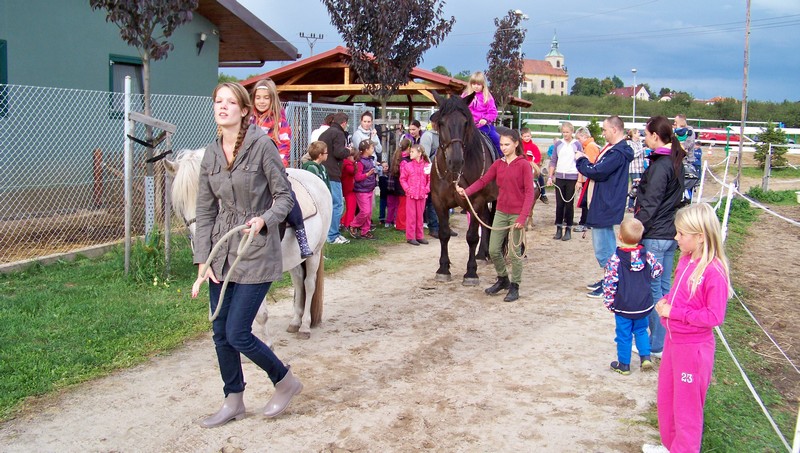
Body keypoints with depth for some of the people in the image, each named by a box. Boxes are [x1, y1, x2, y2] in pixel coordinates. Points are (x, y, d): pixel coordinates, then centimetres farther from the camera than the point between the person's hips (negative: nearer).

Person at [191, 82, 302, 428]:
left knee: (237, 334, -6)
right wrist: (202, 260, 2)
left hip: (256, 255, -6)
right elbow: (205, 211, 7)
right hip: (221, 256, 6)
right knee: (220, 334, 10)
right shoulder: (211, 154, 5)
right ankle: (233, 402, 28)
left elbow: (284, 196, -8)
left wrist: (264, 220, -27)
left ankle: (285, 381, 19)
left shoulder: (262, 145, -11)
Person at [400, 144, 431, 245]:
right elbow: (402, 179, 1)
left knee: (420, 216, 11)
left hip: (422, 195, 1)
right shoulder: (407, 165, -2)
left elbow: (430, 179, 5)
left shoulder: (426, 166, 0)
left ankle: (419, 236, 20)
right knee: (411, 216, 2)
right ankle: (410, 237, 6)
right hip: (410, 195, -1)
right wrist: (407, 189, -10)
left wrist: (427, 189, -7)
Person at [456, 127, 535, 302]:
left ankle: (514, 287, 18)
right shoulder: (498, 164, 7)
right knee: (493, 250, 7)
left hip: (517, 214, -5)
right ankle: (502, 279, 30)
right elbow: (483, 181, -1)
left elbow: (529, 193, -14)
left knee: (514, 252, 3)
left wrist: (523, 217, -21)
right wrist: (466, 191, -19)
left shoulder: (524, 165, -9)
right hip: (501, 212, 5)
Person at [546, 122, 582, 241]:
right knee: (559, 204, 3)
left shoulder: (577, 144, 0)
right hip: (559, 177, 2)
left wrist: (579, 180, -6)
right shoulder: (558, 144, 7)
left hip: (572, 178, -2)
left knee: (569, 204, 1)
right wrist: (550, 177, 2)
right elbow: (553, 161, 9)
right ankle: (559, 229, 9)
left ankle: (568, 230, 8)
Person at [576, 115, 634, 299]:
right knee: (607, 246, 19)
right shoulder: (615, 149, 13)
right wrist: (585, 161, 0)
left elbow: (597, 172, -23)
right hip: (603, 205, 11)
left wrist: (581, 160, -7)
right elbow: (601, 170, 14)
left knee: (603, 248, -4)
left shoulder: (617, 153, -21)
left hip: (605, 207, -11)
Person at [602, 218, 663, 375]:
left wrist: (609, 302, -4)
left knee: (624, 335, 10)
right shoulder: (647, 256, -9)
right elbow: (657, 271, 5)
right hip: (643, 306, 3)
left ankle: (624, 365, 20)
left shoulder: (615, 259, -19)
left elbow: (610, 283, -16)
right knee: (641, 330, 25)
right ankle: (645, 357, 17)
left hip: (623, 307, -3)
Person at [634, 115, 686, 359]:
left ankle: (657, 345, 7)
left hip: (654, 236, -9)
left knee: (653, 289, 0)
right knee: (665, 287, 16)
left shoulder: (660, 166, -19)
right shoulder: (676, 162, 9)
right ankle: (667, 338, 25)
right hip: (670, 233, 9)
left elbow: (650, 205, -20)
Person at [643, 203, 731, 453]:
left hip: (694, 347, -9)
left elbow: (714, 316, -24)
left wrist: (674, 312, -21)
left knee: (687, 404, 8)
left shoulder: (714, 271, -24)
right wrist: (664, 301, -4)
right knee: (666, 398, 22)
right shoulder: (686, 260, 1)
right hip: (673, 339, 9)